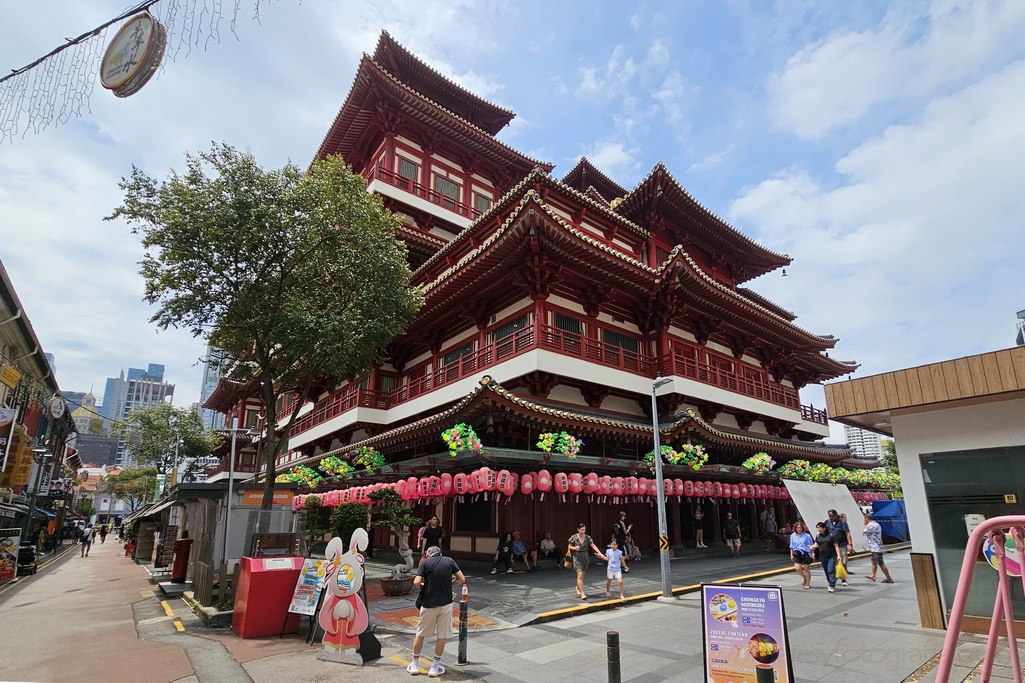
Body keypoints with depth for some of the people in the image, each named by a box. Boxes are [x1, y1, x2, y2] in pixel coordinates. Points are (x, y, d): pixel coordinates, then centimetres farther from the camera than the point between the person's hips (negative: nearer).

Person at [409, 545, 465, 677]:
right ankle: (435, 667, 19)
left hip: (428, 603, 0)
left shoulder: (426, 563, -2)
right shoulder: (450, 561, 3)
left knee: (420, 634, 17)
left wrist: (424, 587, 8)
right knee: (441, 636, 12)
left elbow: (416, 582, -12)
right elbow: (461, 579, 1)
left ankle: (415, 664, 28)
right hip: (446, 603, 1)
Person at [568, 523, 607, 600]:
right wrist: (575, 548, -20)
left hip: (585, 557, 4)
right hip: (577, 557, -3)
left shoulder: (588, 537, -4)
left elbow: (593, 546, -11)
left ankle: (578, 588, 35)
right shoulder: (574, 537, -10)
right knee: (580, 575, -12)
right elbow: (570, 546, 1)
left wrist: (600, 554, -21)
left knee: (582, 575, 12)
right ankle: (582, 593, -8)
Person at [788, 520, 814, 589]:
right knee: (797, 569, -8)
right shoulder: (793, 536, 5)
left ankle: (807, 584, 26)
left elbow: (811, 546, 0)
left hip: (806, 554, -3)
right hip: (796, 554, 3)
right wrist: (791, 555, 8)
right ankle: (804, 577, 25)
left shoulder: (807, 535, -6)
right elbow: (791, 546, 12)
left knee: (806, 569, 7)